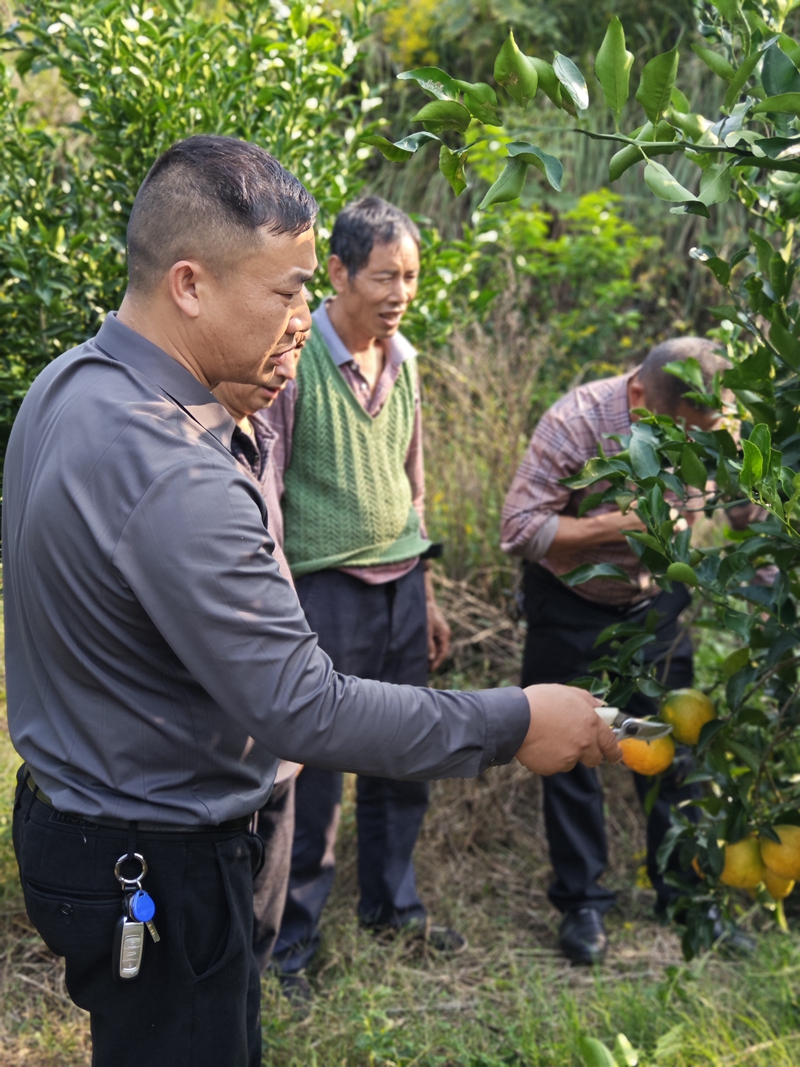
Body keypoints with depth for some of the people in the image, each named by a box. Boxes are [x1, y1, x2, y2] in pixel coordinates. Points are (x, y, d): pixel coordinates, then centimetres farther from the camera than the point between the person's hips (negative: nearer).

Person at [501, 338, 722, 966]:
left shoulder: (714, 428, -16)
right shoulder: (578, 421, -28)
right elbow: (520, 528, -29)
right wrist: (626, 524, -32)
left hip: (657, 601, 3)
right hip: (571, 604, -3)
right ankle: (582, 902, 17)